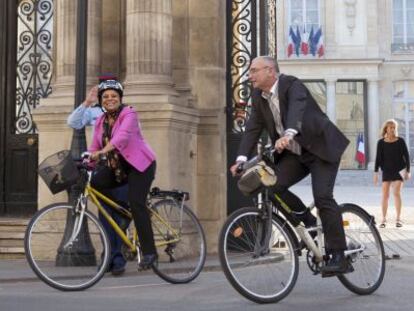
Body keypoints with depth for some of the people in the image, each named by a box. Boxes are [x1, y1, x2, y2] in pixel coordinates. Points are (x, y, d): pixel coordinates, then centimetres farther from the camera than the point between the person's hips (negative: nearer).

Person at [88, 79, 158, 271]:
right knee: (95, 182, -16)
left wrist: (103, 151, -45)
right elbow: (94, 148, 3)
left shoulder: (128, 114, -12)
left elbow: (122, 136, -31)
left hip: (140, 164, -6)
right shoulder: (100, 122, 8)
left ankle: (149, 252, -13)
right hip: (118, 167, 7)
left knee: (136, 203, -19)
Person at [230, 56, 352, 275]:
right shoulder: (258, 96, 3)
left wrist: (288, 135, -57)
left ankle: (338, 257, -9)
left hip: (321, 147, -7)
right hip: (293, 153, 7)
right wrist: (241, 158, -15)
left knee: (322, 197, -18)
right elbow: (253, 128, -2)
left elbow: (297, 110, -38)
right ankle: (310, 226, 6)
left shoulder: (292, 85, -18)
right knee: (273, 186, -14)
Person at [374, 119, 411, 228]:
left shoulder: (400, 141, -2)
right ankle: (384, 219, 8)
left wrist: (408, 171, -2)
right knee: (385, 195, 0)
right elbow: (378, 158, 2)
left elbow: (406, 156, 2)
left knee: (397, 193, -11)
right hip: (386, 171, 1)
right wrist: (375, 172, -2)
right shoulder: (381, 143, -1)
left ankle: (398, 219, -4)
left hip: (399, 170, -1)